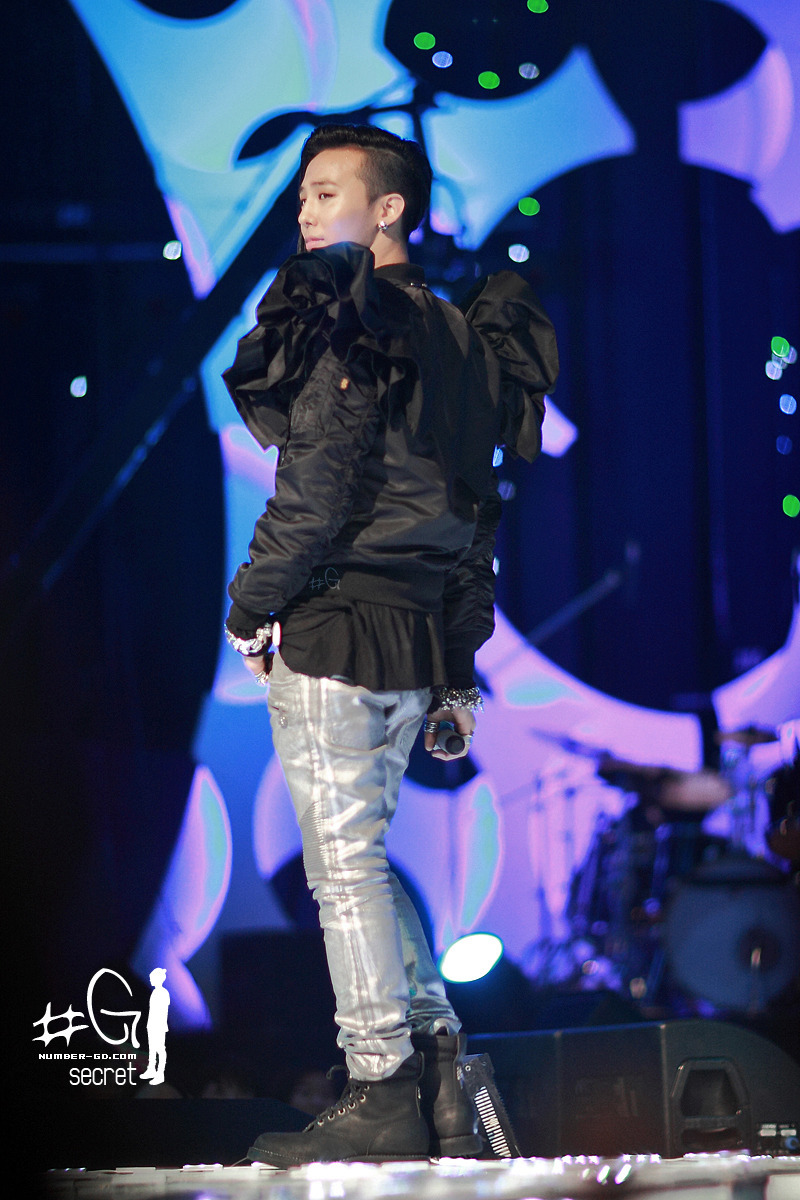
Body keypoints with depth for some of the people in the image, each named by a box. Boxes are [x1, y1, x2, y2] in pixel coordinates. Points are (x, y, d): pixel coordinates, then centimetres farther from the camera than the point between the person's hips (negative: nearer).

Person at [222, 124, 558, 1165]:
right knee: (362, 855, 17)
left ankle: (381, 1104, -3)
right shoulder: (458, 338, 16)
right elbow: (477, 514, 17)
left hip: (334, 628, -8)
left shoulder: (340, 316, -9)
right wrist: (458, 669, 20)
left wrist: (251, 604, -6)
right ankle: (441, 1085, 15)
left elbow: (322, 484, -16)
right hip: (422, 635, 8)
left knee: (345, 863, -4)